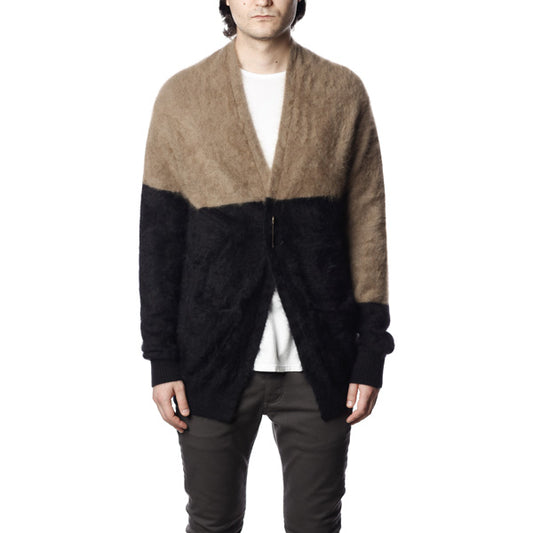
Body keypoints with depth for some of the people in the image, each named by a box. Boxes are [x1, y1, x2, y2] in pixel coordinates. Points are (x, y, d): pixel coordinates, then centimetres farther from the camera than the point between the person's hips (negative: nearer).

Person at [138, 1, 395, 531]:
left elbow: (367, 224, 2)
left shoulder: (344, 92, 1)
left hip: (319, 366, 1)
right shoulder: (180, 97, 0)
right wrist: (162, 359, -1)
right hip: (215, 360, 0)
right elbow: (159, 237, 2)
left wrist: (370, 354, -1)